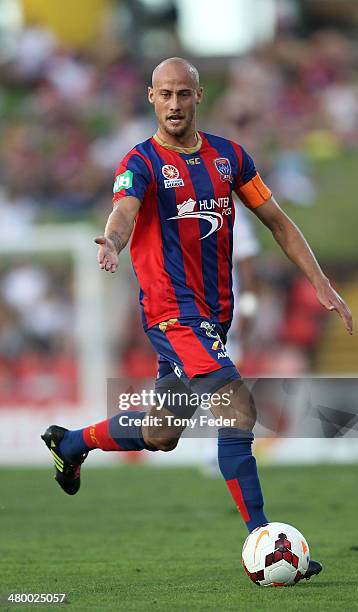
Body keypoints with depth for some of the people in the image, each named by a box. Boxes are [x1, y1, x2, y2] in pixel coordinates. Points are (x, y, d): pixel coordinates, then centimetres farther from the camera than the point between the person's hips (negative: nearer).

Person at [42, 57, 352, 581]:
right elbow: (124, 211, -27)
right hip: (173, 313, -7)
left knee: (160, 434, 15)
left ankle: (71, 443, 41)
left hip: (215, 313, 7)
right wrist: (112, 243, -51)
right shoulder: (141, 163, -8)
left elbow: (276, 221, 14)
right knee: (238, 409, -22)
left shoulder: (228, 156, 9)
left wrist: (321, 283, 8)